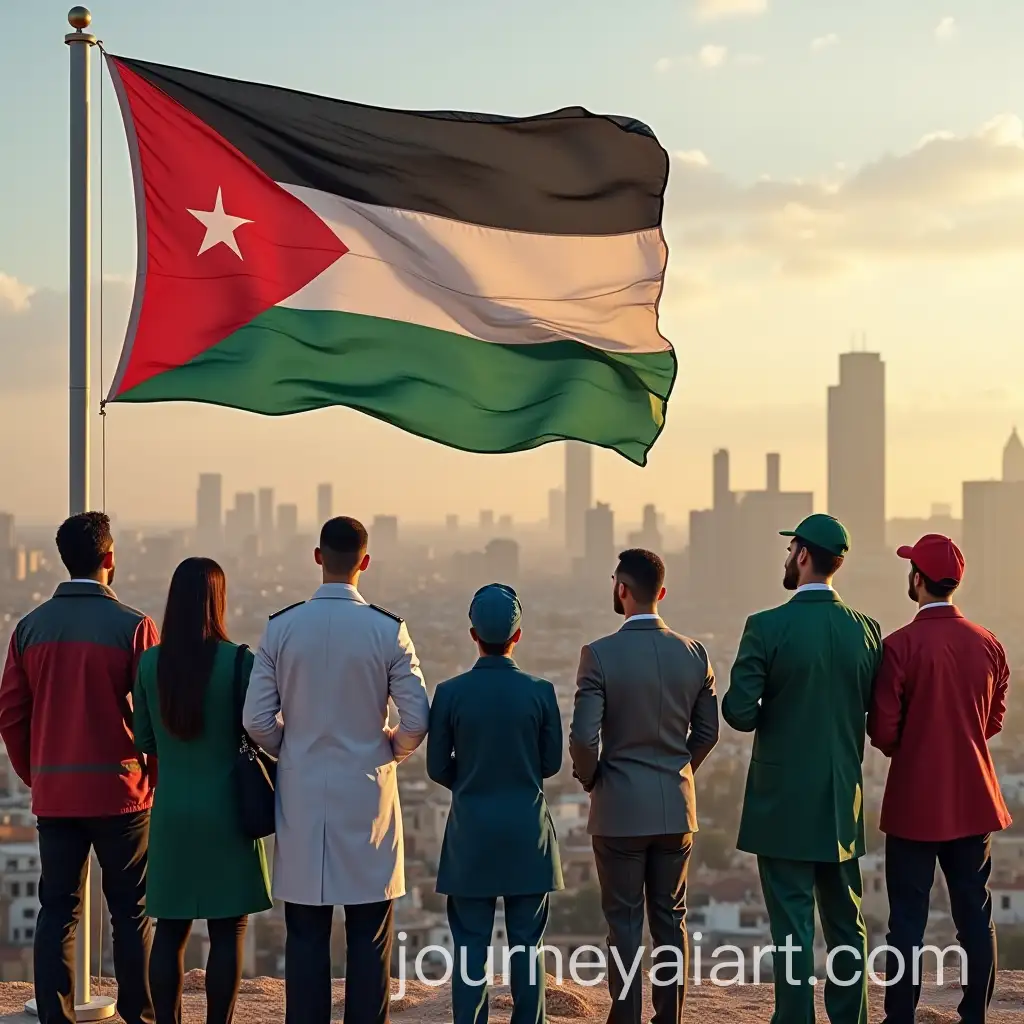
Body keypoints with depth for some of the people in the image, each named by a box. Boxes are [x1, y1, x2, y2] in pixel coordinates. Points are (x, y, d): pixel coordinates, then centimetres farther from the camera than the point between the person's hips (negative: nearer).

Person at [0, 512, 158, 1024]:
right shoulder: (133, 627, -9)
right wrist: (157, 782, 4)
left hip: (53, 793, 3)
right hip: (120, 790, -3)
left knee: (57, 911, 8)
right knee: (131, 912, 6)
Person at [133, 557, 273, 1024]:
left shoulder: (149, 662, -1)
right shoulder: (239, 662, -12)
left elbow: (144, 740, 6)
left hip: (171, 811, 4)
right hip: (225, 811, -3)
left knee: (170, 930, 10)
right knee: (227, 932, 4)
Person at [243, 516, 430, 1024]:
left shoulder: (280, 627, -3)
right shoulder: (389, 630, -6)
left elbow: (257, 720, -2)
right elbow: (416, 720, -7)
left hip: (301, 796, 1)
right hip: (367, 794, -1)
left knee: (306, 936, 6)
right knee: (369, 937, 4)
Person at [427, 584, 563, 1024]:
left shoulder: (450, 693, -7)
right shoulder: (540, 692, -6)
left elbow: (437, 767, -1)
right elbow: (552, 763, 2)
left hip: (470, 836, 0)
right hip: (527, 835, 0)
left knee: (470, 946, 4)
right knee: (526, 946, 7)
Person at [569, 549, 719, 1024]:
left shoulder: (600, 655, -14)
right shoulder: (694, 654, 0)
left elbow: (583, 738, -16)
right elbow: (708, 731, 7)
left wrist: (590, 778, 3)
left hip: (619, 809, -4)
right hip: (677, 808, 4)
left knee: (624, 924, 3)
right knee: (671, 919, 12)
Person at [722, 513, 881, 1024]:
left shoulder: (767, 627, -13)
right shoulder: (865, 630, 0)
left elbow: (739, 712, -15)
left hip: (783, 801, -4)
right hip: (842, 802, 5)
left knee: (792, 926, 0)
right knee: (847, 924, 14)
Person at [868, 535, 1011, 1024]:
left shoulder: (900, 646, -14)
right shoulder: (989, 645, -1)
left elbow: (883, 732, -12)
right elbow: (994, 720, 9)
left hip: (915, 801, -4)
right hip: (974, 800, 4)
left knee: (907, 920, 2)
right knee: (975, 915, 10)